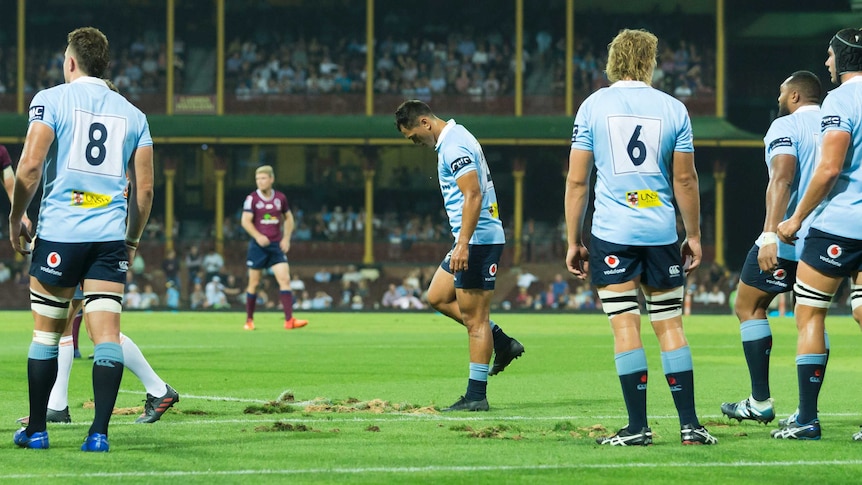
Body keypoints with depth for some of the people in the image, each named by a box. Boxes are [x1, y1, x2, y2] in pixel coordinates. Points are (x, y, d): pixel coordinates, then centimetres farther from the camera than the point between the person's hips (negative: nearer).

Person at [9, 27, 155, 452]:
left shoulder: (51, 100, 0)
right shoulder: (132, 114, 11)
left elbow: (30, 167, -10)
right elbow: (144, 188, 10)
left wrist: (16, 219, 2)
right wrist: (132, 242, 20)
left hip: (59, 232, -2)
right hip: (110, 236, 2)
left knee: (46, 332, 7)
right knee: (107, 332, -2)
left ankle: (36, 429, 13)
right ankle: (99, 432, -10)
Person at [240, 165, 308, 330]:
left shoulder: (280, 198, 5)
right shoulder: (252, 198, -4)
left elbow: (289, 218, 17)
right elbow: (246, 220, -9)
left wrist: (286, 238, 4)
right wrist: (258, 236, -24)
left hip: (277, 245, 2)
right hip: (258, 246, -2)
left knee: (285, 279, -10)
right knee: (254, 283, 4)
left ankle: (289, 320, -14)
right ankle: (249, 320, 17)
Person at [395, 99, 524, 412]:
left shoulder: (454, 146, -16)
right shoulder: (454, 139, 16)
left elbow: (473, 195, -24)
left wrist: (463, 244, -27)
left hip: (478, 239, -11)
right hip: (470, 241, 11)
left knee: (474, 317, -7)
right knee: (437, 297, 15)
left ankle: (476, 396, -4)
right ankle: (503, 344, 16)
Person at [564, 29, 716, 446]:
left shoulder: (593, 106, 2)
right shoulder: (673, 108, 4)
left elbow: (577, 180, 1)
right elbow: (685, 180, 6)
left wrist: (573, 241, 7)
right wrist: (693, 236, 16)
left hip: (612, 232, -1)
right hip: (661, 234, 1)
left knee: (625, 327, -2)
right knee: (670, 326, 7)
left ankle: (637, 427, -5)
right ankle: (689, 424, 5)